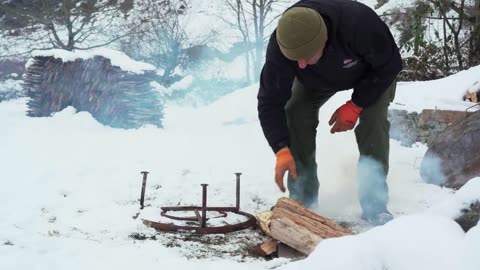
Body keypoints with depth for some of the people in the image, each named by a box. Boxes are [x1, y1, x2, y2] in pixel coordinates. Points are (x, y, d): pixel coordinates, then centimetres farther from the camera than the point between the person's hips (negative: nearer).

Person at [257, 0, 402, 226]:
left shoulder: (359, 23, -46)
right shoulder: (279, 47, -38)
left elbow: (390, 65, -28)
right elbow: (270, 102, -29)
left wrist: (354, 106, -29)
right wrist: (282, 150, -38)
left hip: (373, 73, -2)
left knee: (374, 119, -24)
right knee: (295, 116, -17)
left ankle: (375, 205, -15)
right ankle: (302, 202, -5)